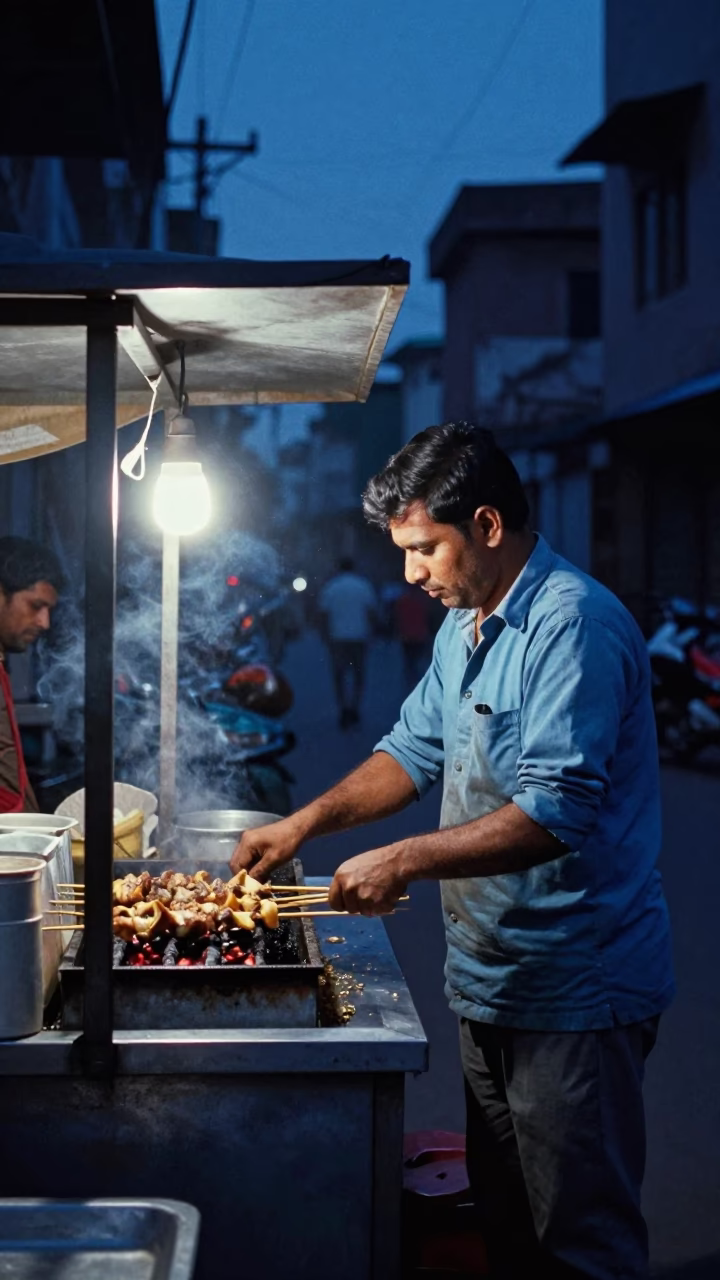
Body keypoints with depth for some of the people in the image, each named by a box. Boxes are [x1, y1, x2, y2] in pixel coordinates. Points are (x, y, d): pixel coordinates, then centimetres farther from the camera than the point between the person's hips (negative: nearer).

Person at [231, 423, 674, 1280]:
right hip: (490, 981, 9)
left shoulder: (574, 624, -20)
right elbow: (417, 750, 20)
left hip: (573, 992, -9)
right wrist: (307, 822, 8)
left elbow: (558, 812, -27)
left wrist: (405, 862, -25)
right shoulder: (464, 628, 12)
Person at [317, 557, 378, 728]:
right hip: (359, 637, 0)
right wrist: (369, 631, 9)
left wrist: (325, 636, 5)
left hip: (337, 637, 0)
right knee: (358, 673, 12)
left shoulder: (330, 588, 0)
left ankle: (344, 710, -6)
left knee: (340, 675, 5)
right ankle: (354, 707, 5)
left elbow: (323, 614, -3)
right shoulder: (364, 586, 0)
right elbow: (372, 612, -2)